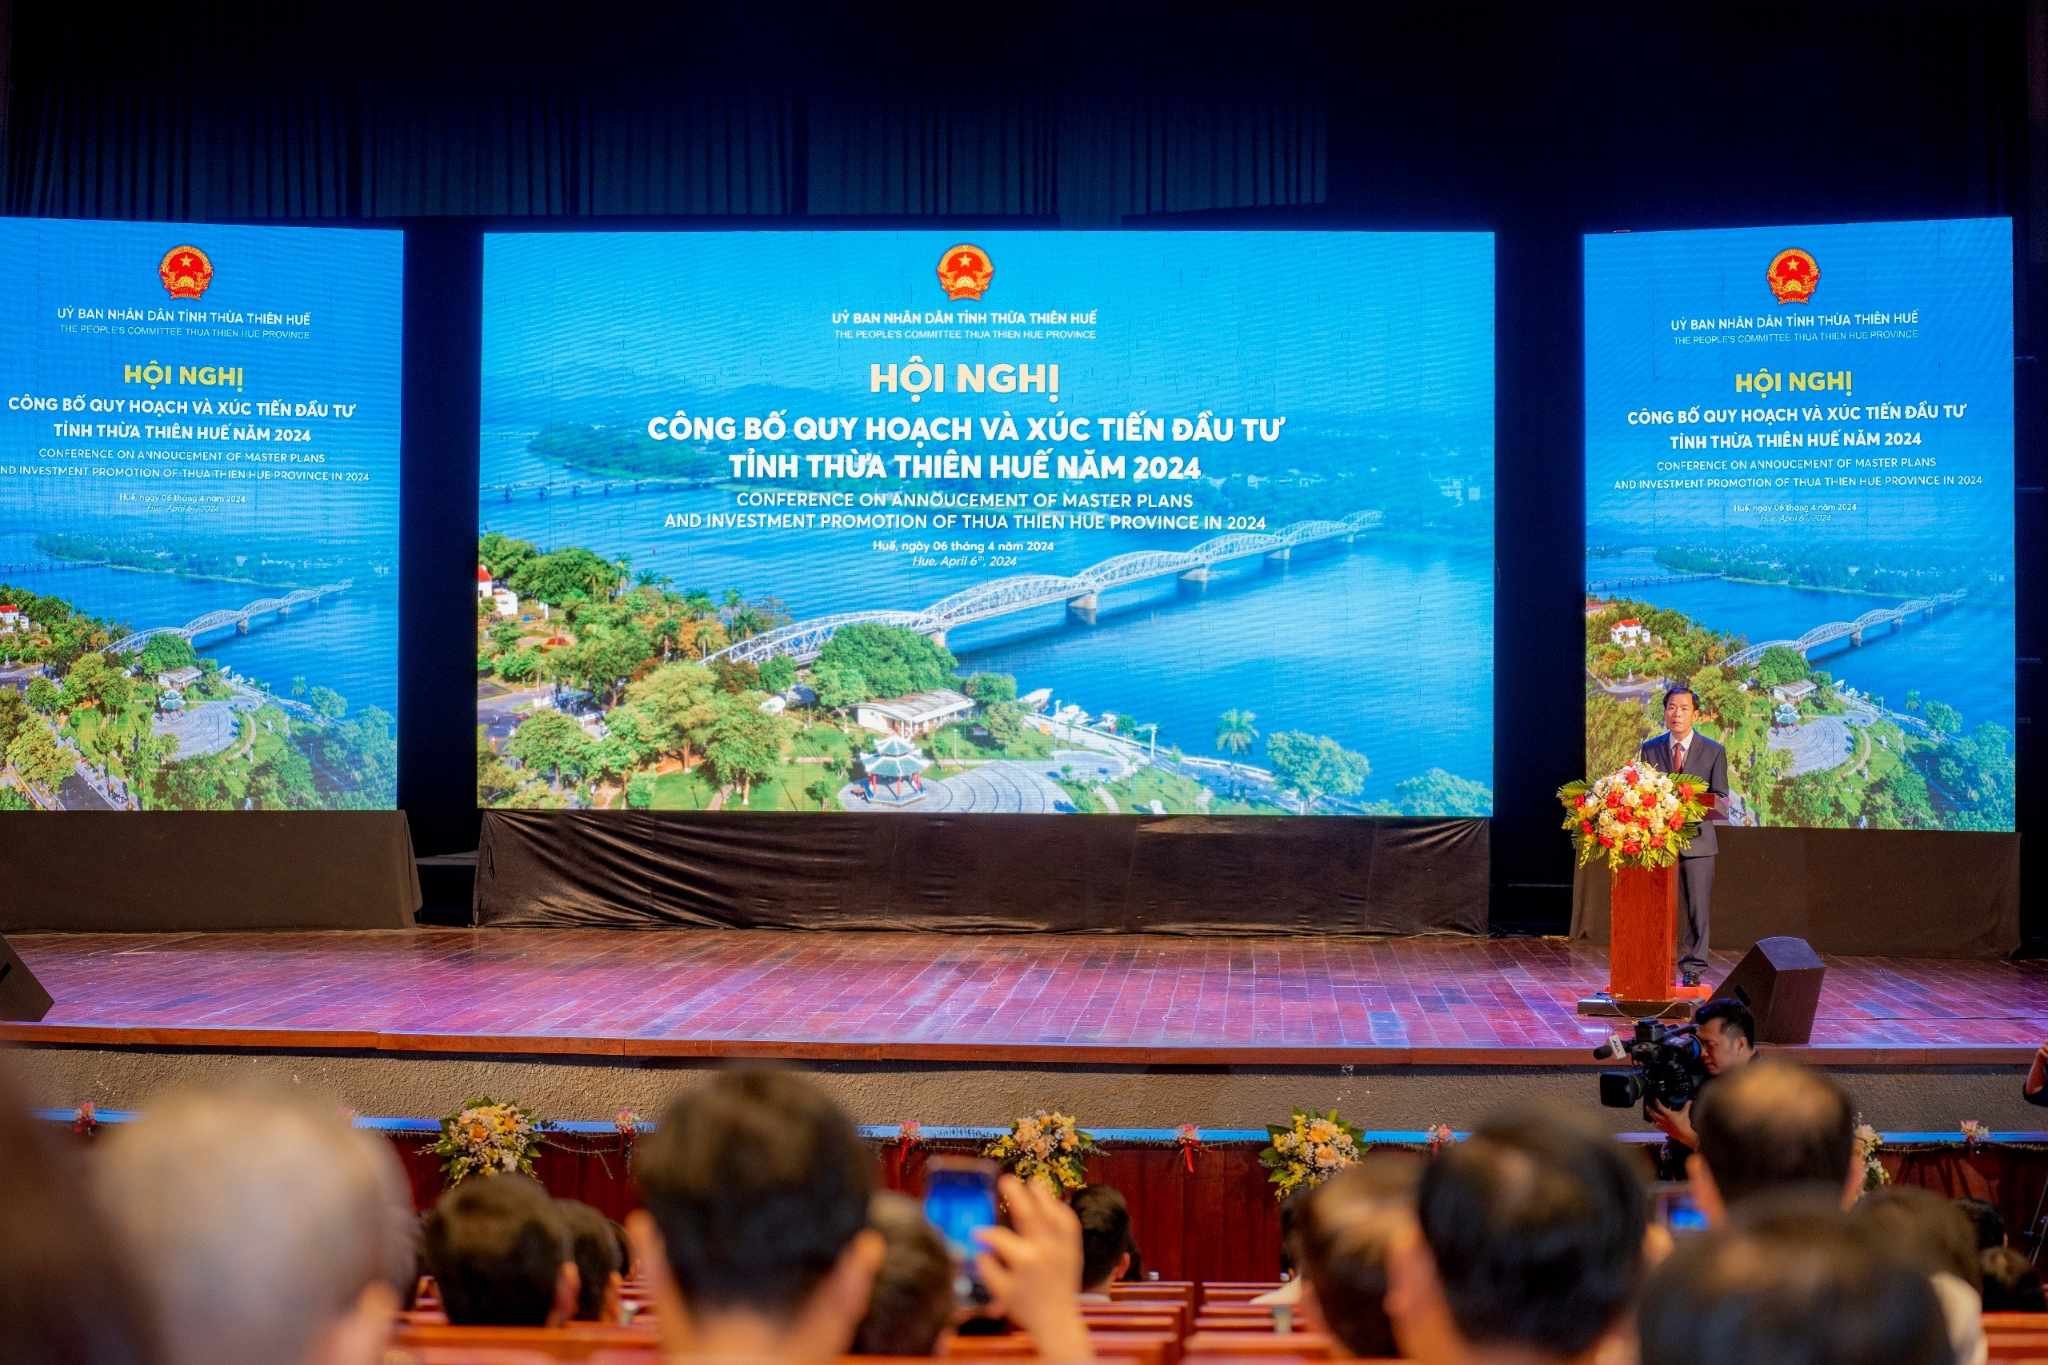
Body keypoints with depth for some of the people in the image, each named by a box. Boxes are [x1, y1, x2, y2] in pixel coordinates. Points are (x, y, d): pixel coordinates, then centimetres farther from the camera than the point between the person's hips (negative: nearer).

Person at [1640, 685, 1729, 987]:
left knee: (1697, 908, -1)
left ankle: (1692, 970, 5)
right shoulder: (1649, 750, 9)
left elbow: (1722, 801, 2)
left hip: (1697, 840, -1)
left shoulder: (1714, 752, 4)